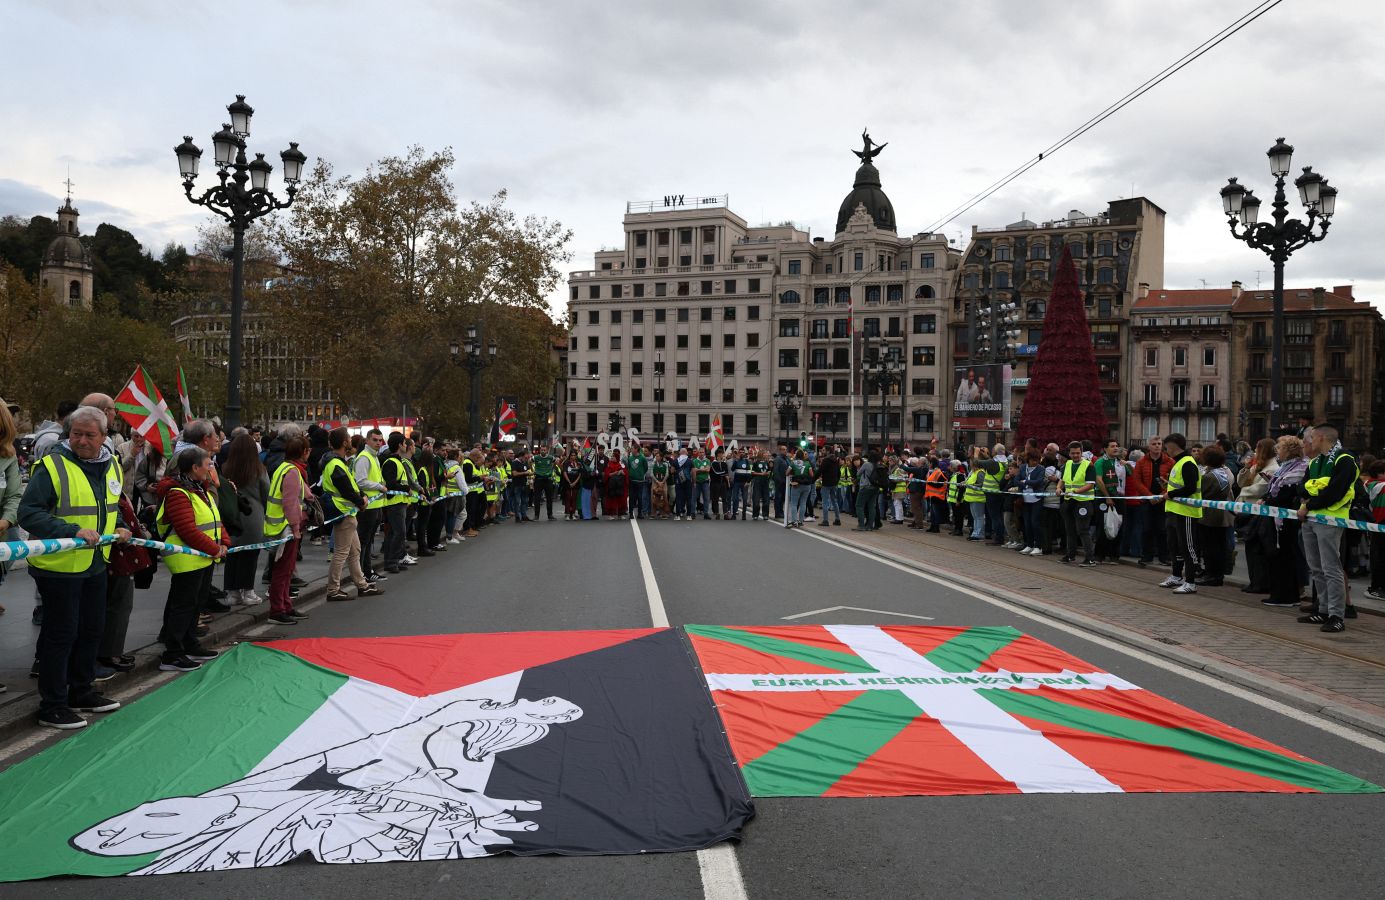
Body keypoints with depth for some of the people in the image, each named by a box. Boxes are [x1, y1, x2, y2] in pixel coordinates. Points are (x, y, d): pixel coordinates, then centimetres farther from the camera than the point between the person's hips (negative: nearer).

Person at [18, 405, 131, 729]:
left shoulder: (112, 466, 7)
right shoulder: (52, 465, -16)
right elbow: (28, 513, -21)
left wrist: (121, 527, 4)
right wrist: (72, 530, -30)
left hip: (95, 565, 8)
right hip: (58, 565, -7)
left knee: (92, 629, 17)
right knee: (61, 633, -1)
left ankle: (81, 692, 34)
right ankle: (52, 705, 12)